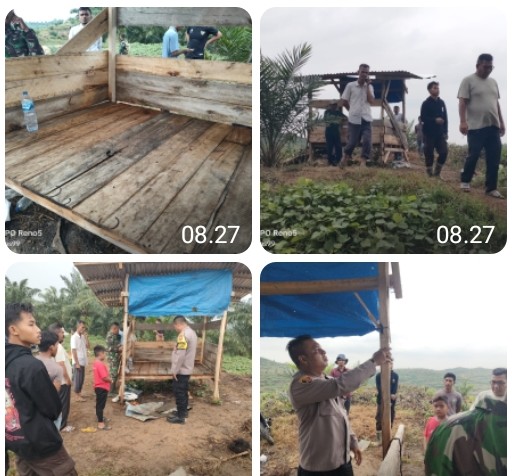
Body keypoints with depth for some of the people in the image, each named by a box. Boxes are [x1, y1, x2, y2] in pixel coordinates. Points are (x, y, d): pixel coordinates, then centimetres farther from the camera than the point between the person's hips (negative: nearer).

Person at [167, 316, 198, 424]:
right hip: (187, 368, 10)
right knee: (183, 391, 19)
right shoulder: (192, 332, 10)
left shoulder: (183, 334, -22)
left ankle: (180, 416, 3)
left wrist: (174, 370, -20)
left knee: (179, 392, -2)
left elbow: (180, 355, -26)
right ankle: (184, 411, 30)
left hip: (181, 370, -10)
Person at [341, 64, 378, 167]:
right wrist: (353, 111, 10)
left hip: (366, 119, 2)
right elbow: (344, 102, 8)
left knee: (367, 140, -13)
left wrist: (367, 86, -7)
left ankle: (366, 158, -6)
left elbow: (372, 102, -6)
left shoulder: (369, 87, 8)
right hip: (354, 119, -2)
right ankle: (346, 156, 27)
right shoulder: (350, 86, 1)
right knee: (352, 141, 3)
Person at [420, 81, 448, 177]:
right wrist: (435, 120, -23)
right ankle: (430, 174, 9)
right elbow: (423, 118, -11)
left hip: (440, 133, 4)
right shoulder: (426, 103, -3)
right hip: (429, 133, -4)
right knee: (429, 154, -1)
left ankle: (437, 172, 11)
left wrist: (445, 131, 6)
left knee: (444, 152, -4)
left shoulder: (441, 102, 10)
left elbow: (445, 117, 12)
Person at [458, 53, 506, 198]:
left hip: (493, 126, 6)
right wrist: (463, 121, -21)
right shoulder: (468, 80, -4)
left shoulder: (493, 82, 17)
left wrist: (501, 121, 18)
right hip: (476, 126, -6)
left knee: (494, 158, 3)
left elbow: (496, 103, 22)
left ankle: (491, 188, 8)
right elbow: (462, 102, -11)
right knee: (473, 156, -1)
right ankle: (465, 181, 19)